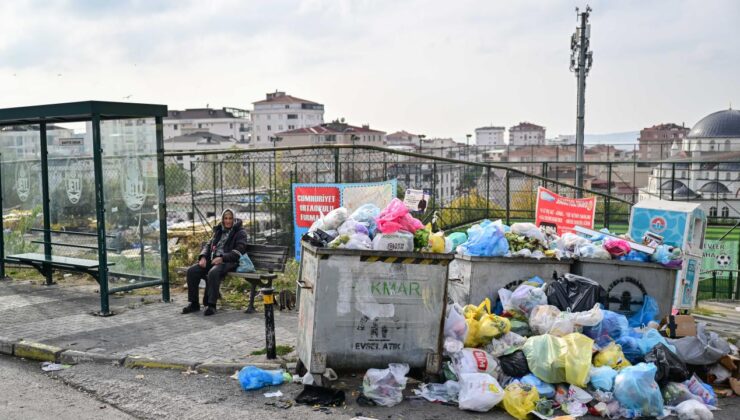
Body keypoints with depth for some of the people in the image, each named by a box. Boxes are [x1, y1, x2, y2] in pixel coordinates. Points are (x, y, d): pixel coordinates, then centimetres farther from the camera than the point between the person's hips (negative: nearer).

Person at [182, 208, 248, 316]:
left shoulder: (240, 232, 4)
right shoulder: (219, 231, 23)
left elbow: (238, 251, -9)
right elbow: (208, 245, 20)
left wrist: (222, 258, -21)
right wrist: (203, 257, -1)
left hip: (228, 262, -6)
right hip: (212, 259, 6)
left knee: (213, 273, -37)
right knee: (192, 271, -17)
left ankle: (211, 305, -29)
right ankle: (193, 303, -10)